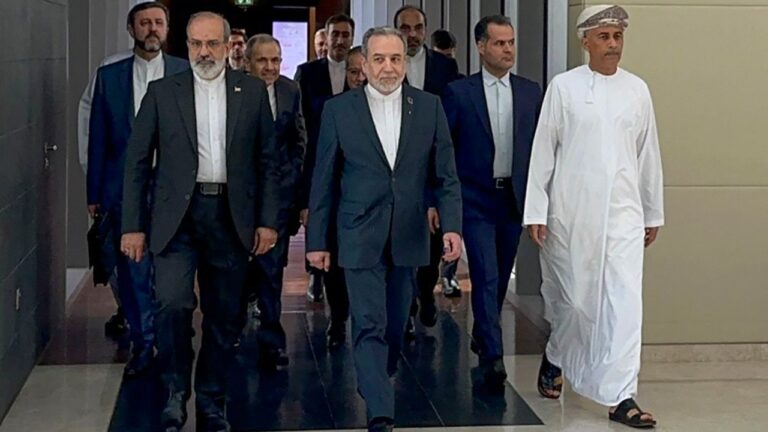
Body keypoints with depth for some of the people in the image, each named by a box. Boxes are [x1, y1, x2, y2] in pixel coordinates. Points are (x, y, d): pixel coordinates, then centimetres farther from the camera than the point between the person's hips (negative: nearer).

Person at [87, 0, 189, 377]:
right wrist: (94, 194, 6)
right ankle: (142, 343, 19)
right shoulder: (109, 76, 7)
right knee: (132, 272, 6)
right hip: (124, 190, 2)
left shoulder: (187, 73, 2)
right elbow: (98, 139, 8)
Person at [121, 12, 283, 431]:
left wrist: (269, 220, 1)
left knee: (225, 315, 7)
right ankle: (175, 392, 2)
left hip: (231, 217, 2)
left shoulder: (252, 91, 7)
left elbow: (269, 160, 8)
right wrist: (133, 225, -1)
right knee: (173, 302, -18)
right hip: (177, 216, -1)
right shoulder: (162, 92, 4)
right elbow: (137, 162, 5)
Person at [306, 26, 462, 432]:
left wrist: (451, 225, -9)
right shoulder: (338, 109, -2)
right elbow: (323, 181, 1)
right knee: (370, 325, -8)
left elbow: (445, 176, 4)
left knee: (395, 324, 14)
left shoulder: (429, 107, 2)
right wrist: (317, 240, 1)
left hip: (408, 237, 2)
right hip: (360, 237, -2)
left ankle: (377, 381, 38)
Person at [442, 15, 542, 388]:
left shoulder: (531, 92, 7)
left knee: (501, 277, 14)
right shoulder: (459, 92, -3)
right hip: (476, 200, -4)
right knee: (486, 278, -10)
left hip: (515, 198, 4)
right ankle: (493, 357, -9)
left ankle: (482, 337, 35)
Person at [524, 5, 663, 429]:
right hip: (571, 213, -2)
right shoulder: (563, 87, -1)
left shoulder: (637, 90, 6)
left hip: (623, 214, 2)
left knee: (625, 302, -6)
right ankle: (554, 359, 38)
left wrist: (653, 214, 13)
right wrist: (536, 213, -4)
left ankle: (620, 397, -3)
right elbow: (543, 151, -1)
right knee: (571, 299, 9)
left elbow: (648, 155, 11)